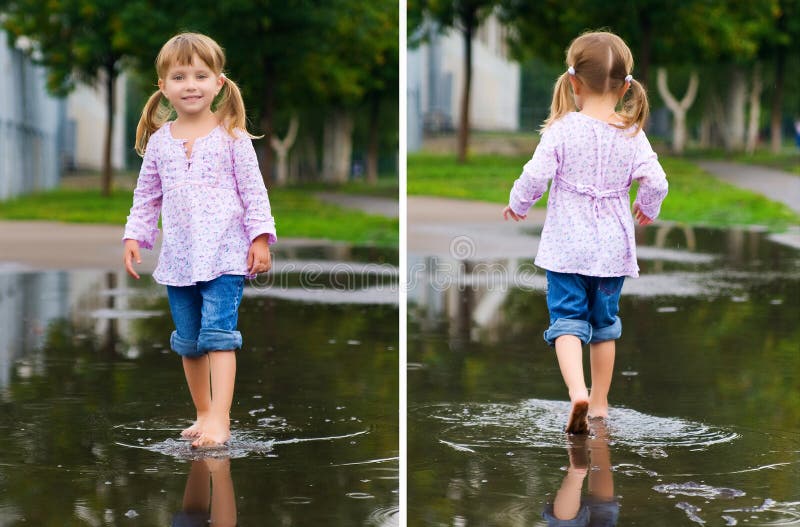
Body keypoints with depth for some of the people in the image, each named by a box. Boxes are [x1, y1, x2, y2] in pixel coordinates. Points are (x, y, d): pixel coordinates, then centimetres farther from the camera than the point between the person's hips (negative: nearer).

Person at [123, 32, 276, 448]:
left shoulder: (232, 136, -2)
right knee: (188, 341, 11)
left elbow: (253, 191, -2)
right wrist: (134, 237, 6)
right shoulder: (159, 142, 8)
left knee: (218, 333, -14)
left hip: (223, 254, -5)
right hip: (178, 257, 5)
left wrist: (260, 237, -9)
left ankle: (219, 419, -17)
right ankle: (203, 413, 24)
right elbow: (146, 196, 15)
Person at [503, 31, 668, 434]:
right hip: (613, 247, 3)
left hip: (567, 246, -3)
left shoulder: (561, 130, -11)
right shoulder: (631, 135, -4)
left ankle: (577, 392, -24)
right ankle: (600, 401, 26)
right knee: (605, 322, 17)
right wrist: (647, 209, 14)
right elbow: (656, 181, -9)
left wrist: (518, 205, 5)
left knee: (567, 319, -1)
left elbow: (535, 176, -15)